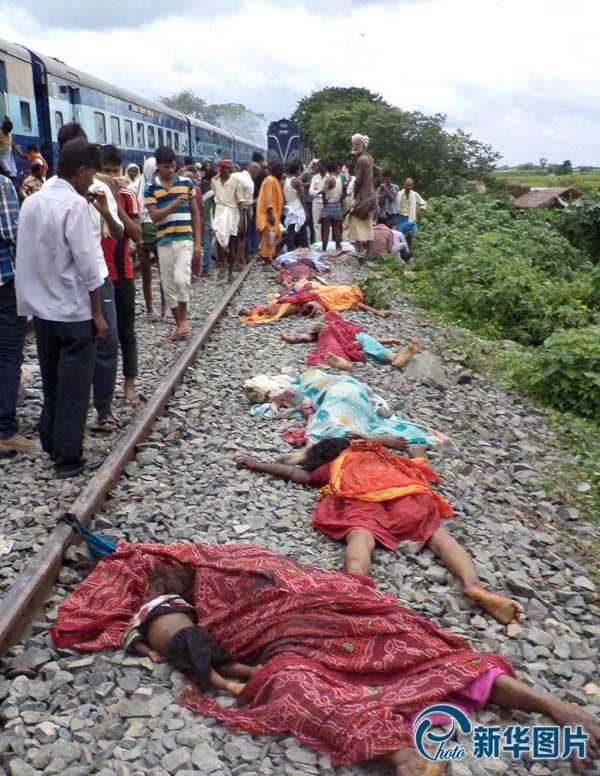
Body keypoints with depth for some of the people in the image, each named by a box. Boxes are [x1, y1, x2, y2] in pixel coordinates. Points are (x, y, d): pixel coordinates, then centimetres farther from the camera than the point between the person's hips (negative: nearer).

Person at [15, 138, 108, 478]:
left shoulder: (32, 201, 9)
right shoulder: (75, 204, -14)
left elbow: (28, 255, 14)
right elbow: (87, 265, -16)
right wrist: (98, 314, -12)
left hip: (42, 308, 8)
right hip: (73, 311, -7)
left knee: (52, 381, 18)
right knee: (75, 387, 2)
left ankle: (52, 443, 29)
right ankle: (69, 458, 9)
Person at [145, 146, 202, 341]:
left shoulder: (187, 183, 5)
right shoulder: (151, 189, 3)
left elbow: (195, 213, 8)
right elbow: (154, 216, -7)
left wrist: (198, 241, 2)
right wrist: (174, 204, -23)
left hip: (185, 239, -1)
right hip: (164, 242, 2)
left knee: (181, 279, -20)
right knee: (168, 285, 5)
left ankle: (183, 319, -3)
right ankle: (179, 324, 18)